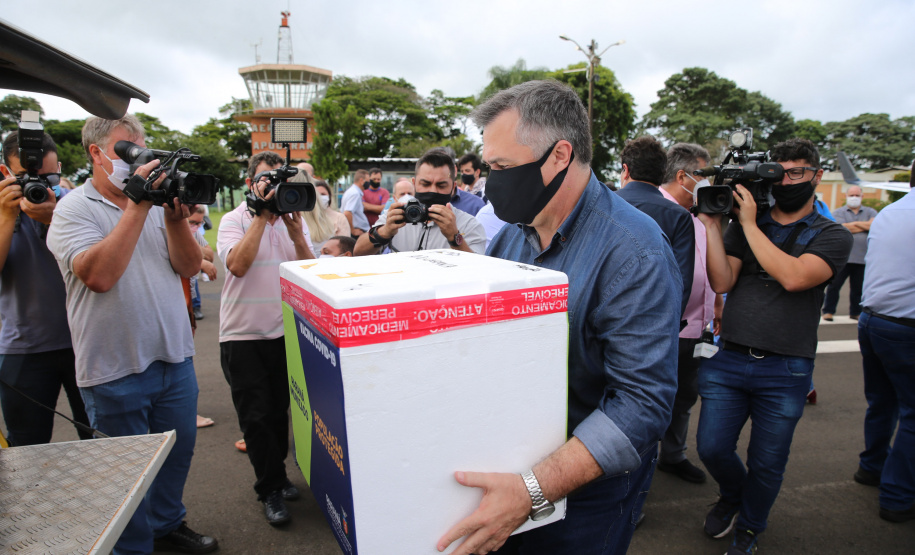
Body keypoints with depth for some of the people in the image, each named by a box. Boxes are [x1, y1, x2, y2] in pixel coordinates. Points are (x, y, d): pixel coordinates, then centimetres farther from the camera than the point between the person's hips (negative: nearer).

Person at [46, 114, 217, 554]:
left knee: (178, 451, 20)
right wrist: (138, 206, -23)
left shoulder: (158, 203, 7)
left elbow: (189, 267, 0)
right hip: (115, 370, -5)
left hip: (175, 357, 5)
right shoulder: (73, 210, -7)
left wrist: (175, 216, -15)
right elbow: (99, 275, -24)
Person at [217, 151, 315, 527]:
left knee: (280, 411, 15)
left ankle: (275, 478, 34)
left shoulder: (293, 220, 5)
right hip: (243, 335, -3)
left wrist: (296, 232, -17)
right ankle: (272, 489, 19)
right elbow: (237, 265, -23)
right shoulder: (234, 221, -4)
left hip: (285, 331, 3)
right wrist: (262, 215, -20)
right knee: (256, 417, 3)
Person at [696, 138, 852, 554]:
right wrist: (711, 223, -10)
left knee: (766, 464, 11)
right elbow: (722, 282, -5)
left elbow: (793, 277, -19)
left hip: (785, 371, -1)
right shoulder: (743, 226, 7)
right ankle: (732, 496, 39)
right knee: (711, 448, 5)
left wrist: (750, 224, -14)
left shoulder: (832, 236, 1)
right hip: (728, 360, 2)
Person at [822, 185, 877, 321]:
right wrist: (865, 226, -3)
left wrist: (853, 224, -9)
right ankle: (828, 311, 8)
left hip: (862, 258, 2)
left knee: (858, 287, 9)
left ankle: (855, 312, 23)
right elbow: (842, 228, -11)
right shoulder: (838, 212, 6)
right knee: (834, 285, -2)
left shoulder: (870, 212, 13)